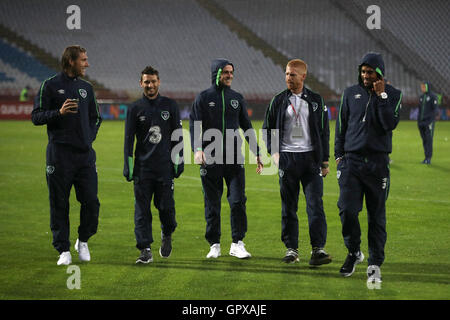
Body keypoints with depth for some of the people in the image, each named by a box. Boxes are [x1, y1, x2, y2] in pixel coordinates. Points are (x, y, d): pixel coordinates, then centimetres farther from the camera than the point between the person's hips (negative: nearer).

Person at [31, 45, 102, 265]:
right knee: (59, 204, -1)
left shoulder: (86, 88, 15)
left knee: (91, 201, -3)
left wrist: (89, 137, 8)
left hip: (85, 154, 4)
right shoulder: (50, 86, 0)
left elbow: (95, 118, 25)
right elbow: (36, 117, -4)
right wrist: (59, 112, -18)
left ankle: (83, 241, 19)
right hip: (59, 154, -4)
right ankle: (63, 250, 5)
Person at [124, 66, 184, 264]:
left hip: (165, 166, 0)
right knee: (142, 210, -4)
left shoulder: (170, 106, 7)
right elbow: (129, 139, 4)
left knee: (166, 207, 0)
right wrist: (128, 166, -3)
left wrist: (179, 161, 3)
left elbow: (177, 135, 10)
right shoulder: (135, 109, 6)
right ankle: (145, 250, -2)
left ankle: (167, 235, 29)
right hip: (142, 168, 0)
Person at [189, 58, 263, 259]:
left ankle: (237, 244, 0)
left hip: (234, 159, 2)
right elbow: (194, 126, -4)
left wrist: (257, 153, 16)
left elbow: (247, 127, 20)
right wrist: (197, 149, -21)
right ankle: (214, 245, 12)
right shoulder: (203, 98, 4)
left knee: (238, 201, -7)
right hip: (211, 159, -2)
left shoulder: (237, 98, 13)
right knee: (212, 204, 3)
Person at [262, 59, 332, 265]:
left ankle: (318, 249, -11)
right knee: (288, 206, 3)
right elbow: (267, 128, 12)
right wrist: (273, 152, -3)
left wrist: (325, 161, 6)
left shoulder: (316, 100, 7)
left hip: (311, 157, -1)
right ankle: (291, 248, 9)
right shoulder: (279, 101, 6)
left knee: (315, 204, -9)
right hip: (287, 158, 1)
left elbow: (324, 131, 10)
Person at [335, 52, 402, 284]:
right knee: (347, 210, -10)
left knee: (377, 216, 1)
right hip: (351, 161, 1)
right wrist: (339, 155, 10)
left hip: (378, 163, -1)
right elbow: (341, 125, 15)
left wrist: (381, 96, -14)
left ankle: (375, 264, 9)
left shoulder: (393, 95, 3)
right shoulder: (350, 93, 10)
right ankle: (354, 252, 13)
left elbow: (390, 124, -12)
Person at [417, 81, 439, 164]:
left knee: (429, 139, -9)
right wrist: (418, 121, 13)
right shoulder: (421, 97, 15)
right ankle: (427, 157, 12)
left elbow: (435, 109, -11)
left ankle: (428, 158, -10)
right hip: (421, 122, 7)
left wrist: (431, 120, -17)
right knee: (424, 140, 7)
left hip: (429, 121, -7)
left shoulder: (433, 96, -6)